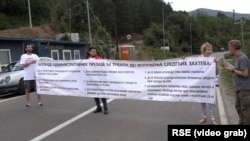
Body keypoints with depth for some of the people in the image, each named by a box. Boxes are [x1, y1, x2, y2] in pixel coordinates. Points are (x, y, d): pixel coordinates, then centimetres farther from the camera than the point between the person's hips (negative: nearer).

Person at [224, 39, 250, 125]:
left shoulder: (243, 58, -17)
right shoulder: (238, 58, 11)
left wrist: (232, 70, -11)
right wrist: (232, 69, 4)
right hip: (239, 88, 9)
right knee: (238, 107, 16)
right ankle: (242, 122, 28)